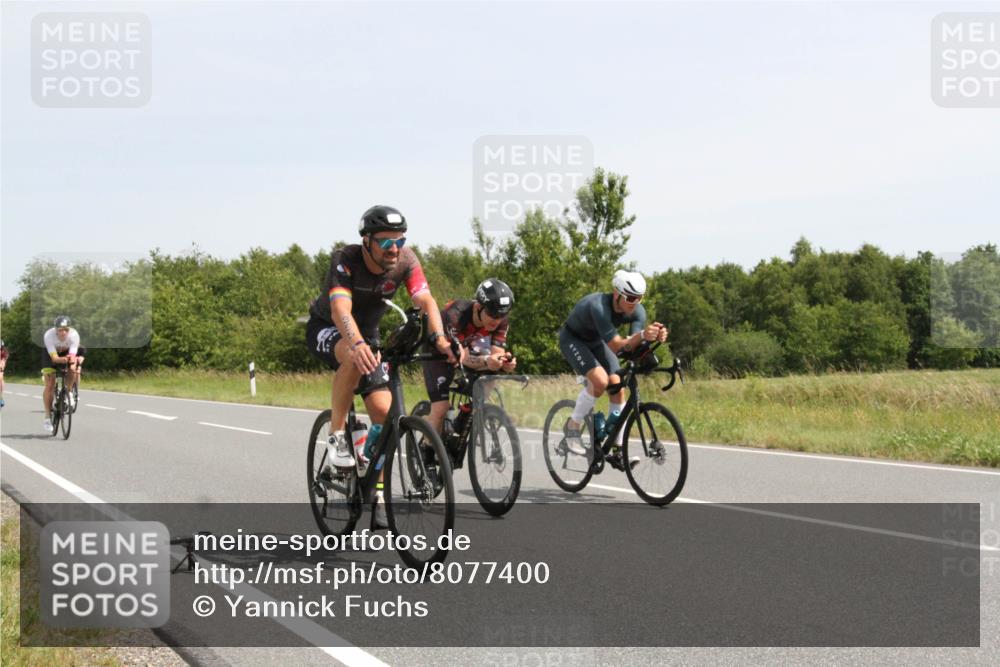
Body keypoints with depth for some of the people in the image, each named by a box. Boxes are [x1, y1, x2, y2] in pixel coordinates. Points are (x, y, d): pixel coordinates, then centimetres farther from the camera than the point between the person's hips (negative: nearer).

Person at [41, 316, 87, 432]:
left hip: (68, 352, 1)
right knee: (49, 385, -12)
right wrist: (63, 359, -63)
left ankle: (69, 392, -4)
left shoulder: (74, 335, -34)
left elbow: (72, 355, -40)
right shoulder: (49, 335, -36)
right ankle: (48, 417, -2)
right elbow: (54, 357, -42)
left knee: (73, 368, -32)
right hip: (51, 354, -1)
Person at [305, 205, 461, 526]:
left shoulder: (405, 261, -20)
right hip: (325, 330, -4)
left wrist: (439, 337, -52)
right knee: (354, 358, -39)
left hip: (366, 334, 4)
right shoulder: (345, 260, -31)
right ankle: (336, 436, -22)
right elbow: (340, 309, -46)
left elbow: (426, 300, -32)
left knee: (383, 411, -9)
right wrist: (357, 344, -66)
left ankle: (378, 494, 4)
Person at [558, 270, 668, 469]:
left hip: (595, 341, 6)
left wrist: (655, 337, -48)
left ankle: (617, 452, -1)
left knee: (618, 388, -8)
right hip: (572, 339, -6)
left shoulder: (637, 311, -20)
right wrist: (642, 335, -56)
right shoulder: (599, 306, -38)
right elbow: (615, 346, -41)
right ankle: (572, 426, -6)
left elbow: (632, 347, -29)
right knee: (600, 380, -28)